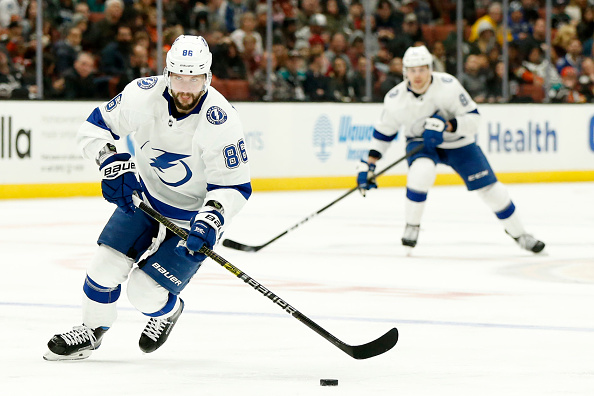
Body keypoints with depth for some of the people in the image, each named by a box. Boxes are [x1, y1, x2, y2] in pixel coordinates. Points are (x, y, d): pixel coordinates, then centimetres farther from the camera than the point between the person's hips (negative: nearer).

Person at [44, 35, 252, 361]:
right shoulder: (144, 94, -20)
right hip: (146, 196, 4)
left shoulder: (220, 122, -31)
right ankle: (92, 329, 23)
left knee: (144, 292, -10)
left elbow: (234, 186, -25)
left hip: (195, 215, -4)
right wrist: (113, 163, -24)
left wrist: (211, 220, -41)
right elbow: (94, 126, -7)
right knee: (107, 265, -5)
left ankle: (168, 311, 26)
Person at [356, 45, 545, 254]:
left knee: (489, 187, -2)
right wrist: (369, 164, -6)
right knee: (421, 172, -33)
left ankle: (518, 232, 19)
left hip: (457, 142, 0)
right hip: (420, 142, 0)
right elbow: (383, 131, -3)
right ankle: (411, 227, -12)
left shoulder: (448, 86, -27)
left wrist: (446, 126, -37)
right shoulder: (395, 99, -19)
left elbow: (473, 117, -22)